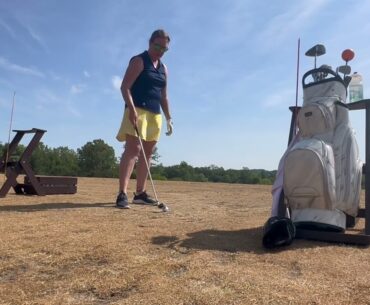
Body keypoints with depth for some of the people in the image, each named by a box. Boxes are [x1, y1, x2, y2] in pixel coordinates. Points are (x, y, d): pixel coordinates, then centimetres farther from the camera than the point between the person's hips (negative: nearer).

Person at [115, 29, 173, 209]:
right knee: (133, 150, -17)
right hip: (137, 110, -7)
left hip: (155, 114, 8)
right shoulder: (138, 61, -1)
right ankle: (122, 194, -19)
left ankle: (140, 193, 12)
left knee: (147, 154, 6)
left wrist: (168, 118, 16)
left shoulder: (163, 69, 20)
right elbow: (125, 87, -11)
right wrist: (131, 109, -25)